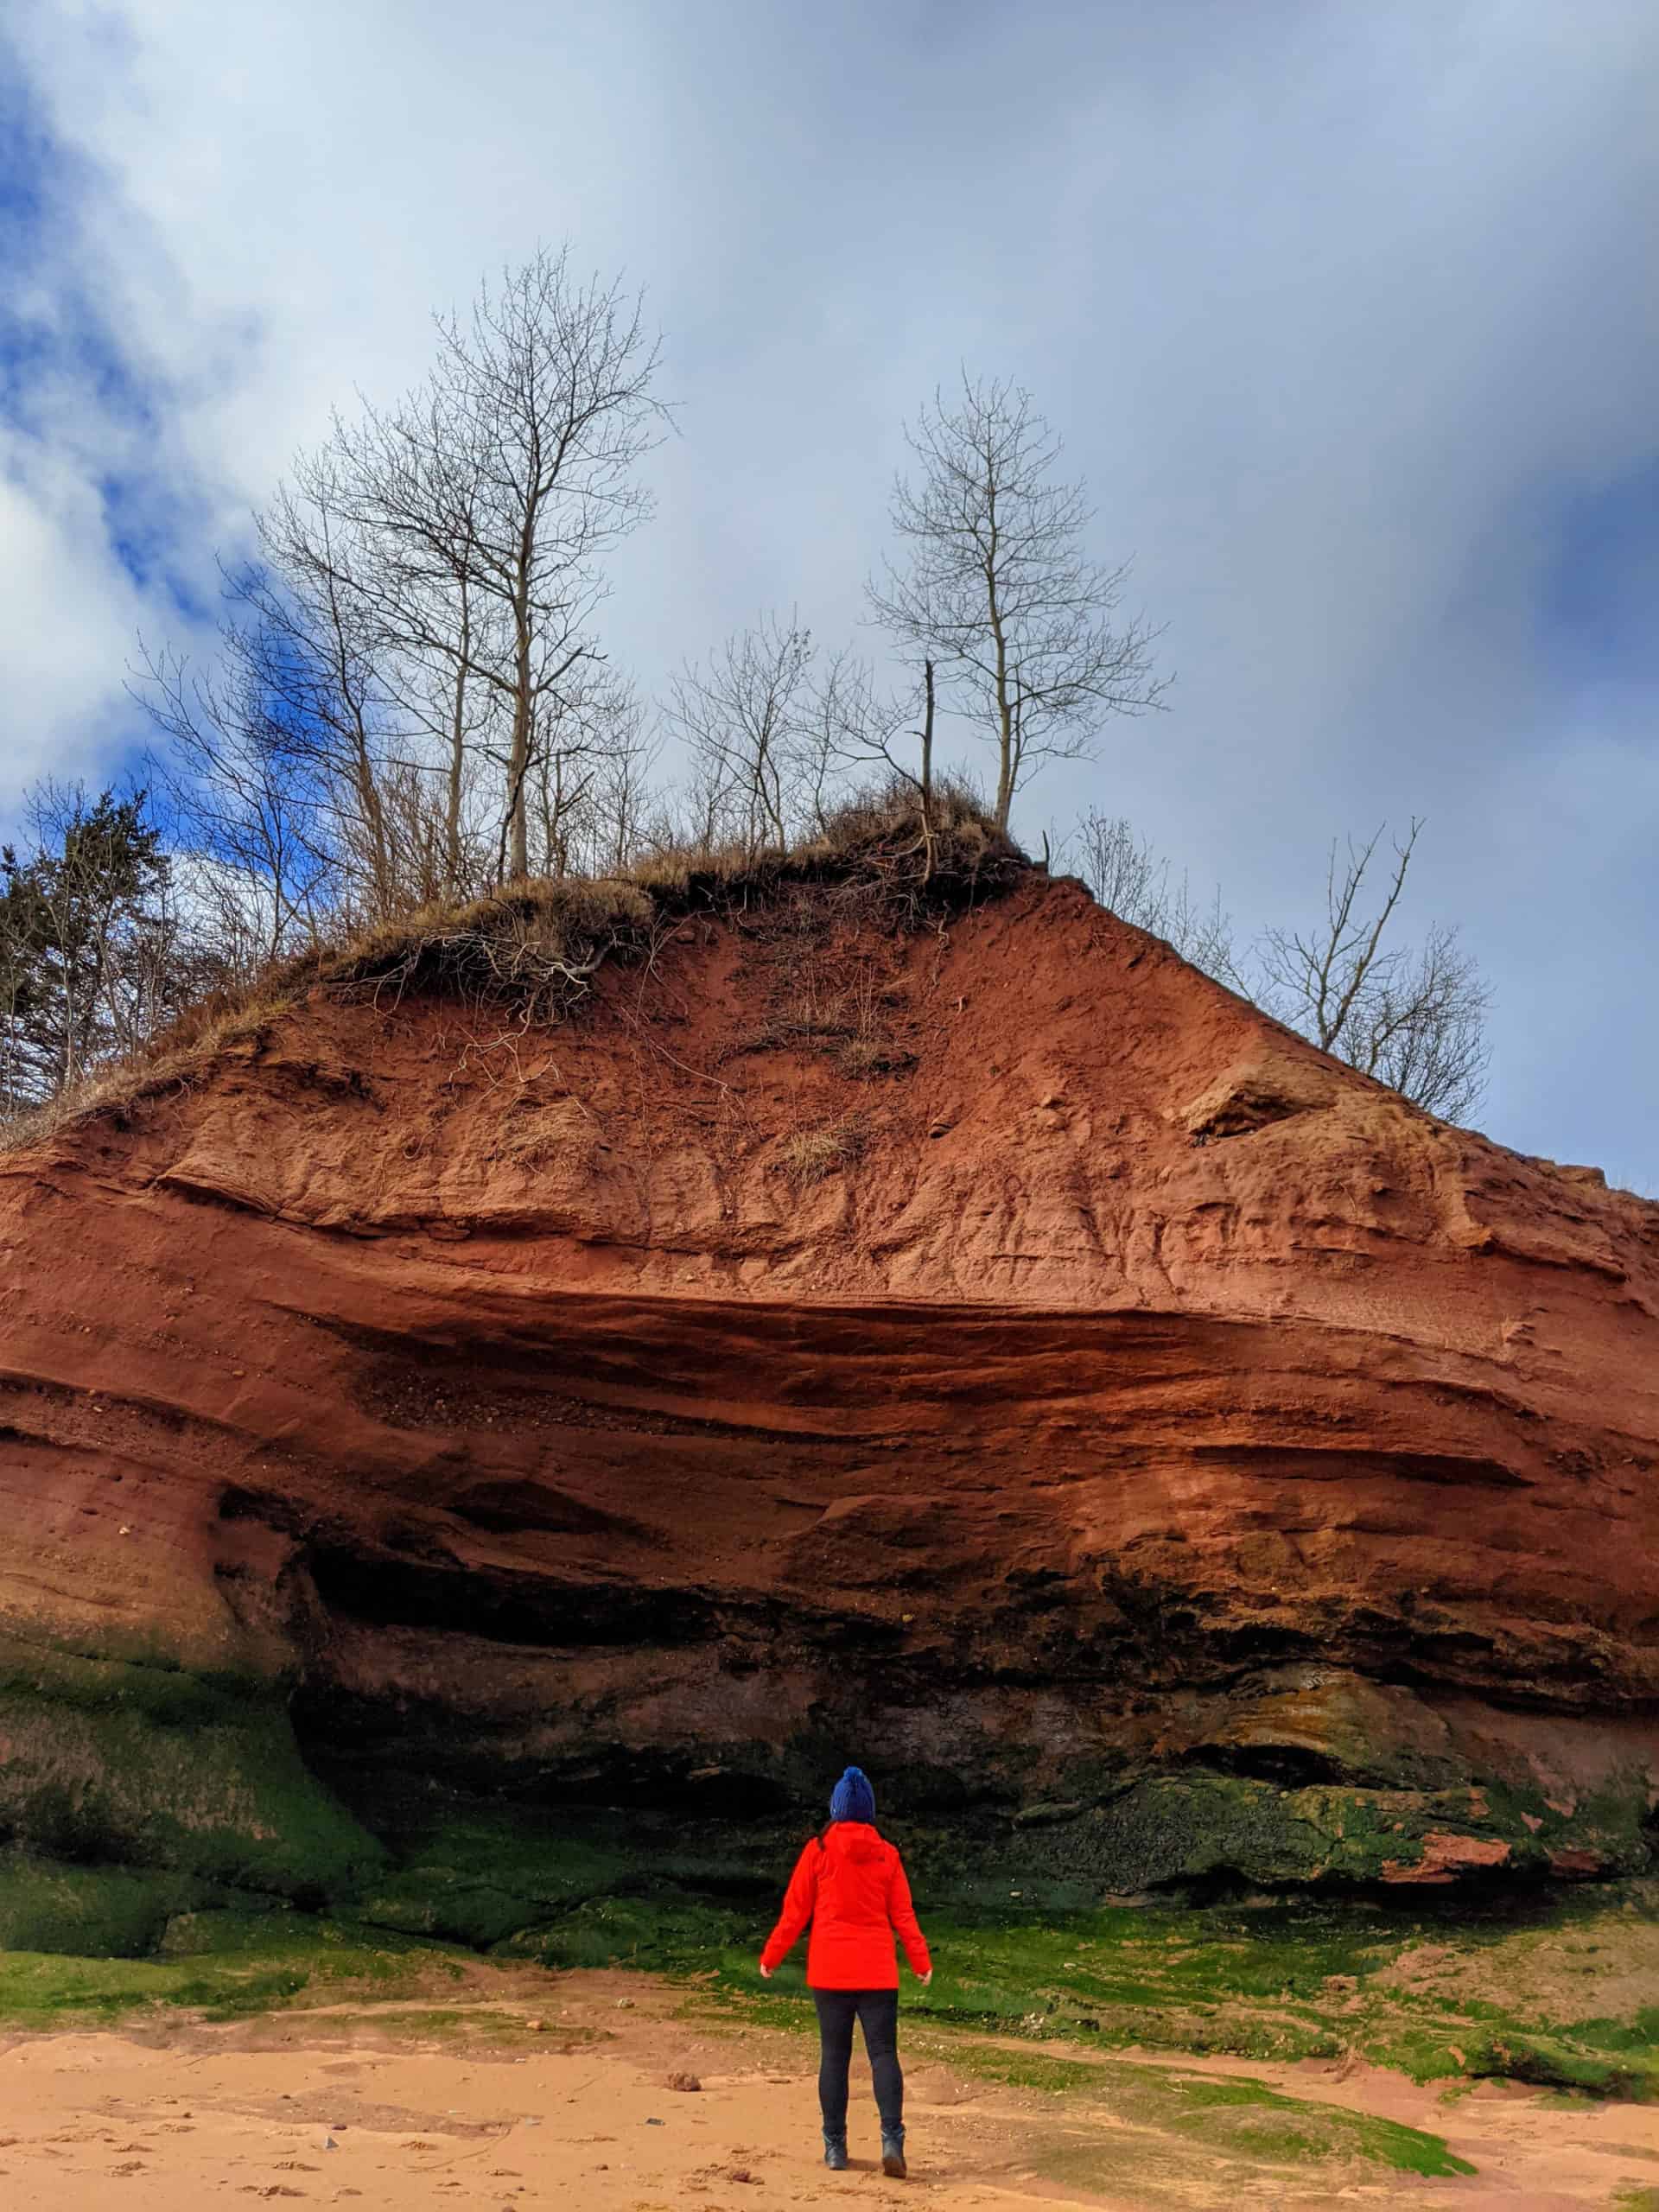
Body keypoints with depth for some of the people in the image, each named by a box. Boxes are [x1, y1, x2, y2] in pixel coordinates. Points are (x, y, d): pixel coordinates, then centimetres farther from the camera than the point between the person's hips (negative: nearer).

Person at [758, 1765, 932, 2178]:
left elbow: (794, 1912, -1)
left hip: (829, 1970, 0)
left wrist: (770, 1957, 9)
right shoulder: (886, 1854, 0)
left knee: (834, 2055, 10)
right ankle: (892, 2139, -11)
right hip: (877, 1971, 0)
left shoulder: (818, 1850, -4)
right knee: (883, 2053, 4)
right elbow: (903, 1915, 3)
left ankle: (835, 2146, 14)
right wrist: (921, 1962, 13)